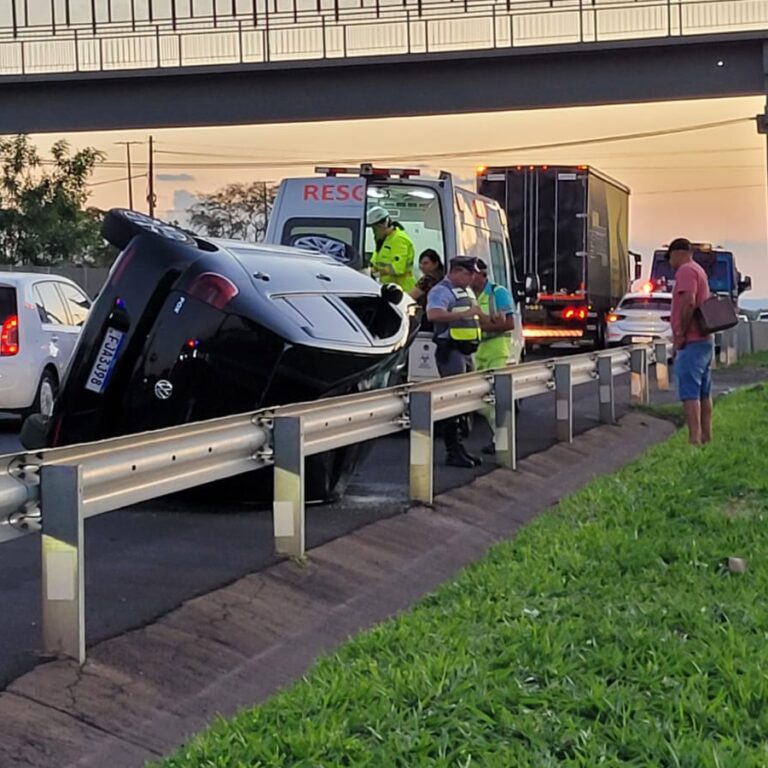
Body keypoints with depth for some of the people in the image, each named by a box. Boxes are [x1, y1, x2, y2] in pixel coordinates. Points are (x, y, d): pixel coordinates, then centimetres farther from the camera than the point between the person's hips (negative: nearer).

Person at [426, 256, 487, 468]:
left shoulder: (467, 292, 20)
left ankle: (460, 448, 19)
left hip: (466, 351, 10)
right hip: (451, 351, -10)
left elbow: (477, 317, 36)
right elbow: (433, 315, -30)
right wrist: (464, 314, -29)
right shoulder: (441, 291, -11)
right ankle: (452, 452, -7)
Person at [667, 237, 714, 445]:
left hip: (691, 342, -10)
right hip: (705, 340, 10)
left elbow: (689, 303, -23)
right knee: (704, 393, 11)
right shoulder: (699, 271, 20)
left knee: (689, 393, -12)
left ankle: (694, 440, -17)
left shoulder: (685, 271, -10)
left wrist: (681, 334, -17)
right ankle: (706, 437, 14)